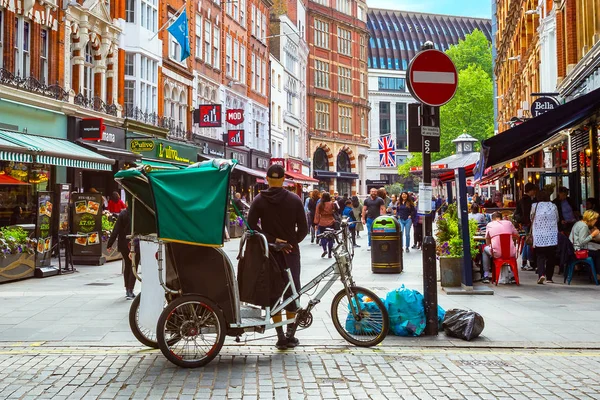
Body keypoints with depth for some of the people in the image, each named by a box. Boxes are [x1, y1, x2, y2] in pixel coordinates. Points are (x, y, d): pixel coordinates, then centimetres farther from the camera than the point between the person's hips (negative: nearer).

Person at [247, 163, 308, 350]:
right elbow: (303, 228, -5)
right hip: (291, 251, 0)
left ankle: (281, 336, 5)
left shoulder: (259, 200, -2)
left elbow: (251, 226, -10)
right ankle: (290, 334, 10)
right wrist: (291, 242, 9)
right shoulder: (294, 199, -3)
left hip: (269, 252, 0)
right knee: (292, 291, 9)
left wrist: (272, 240, -8)